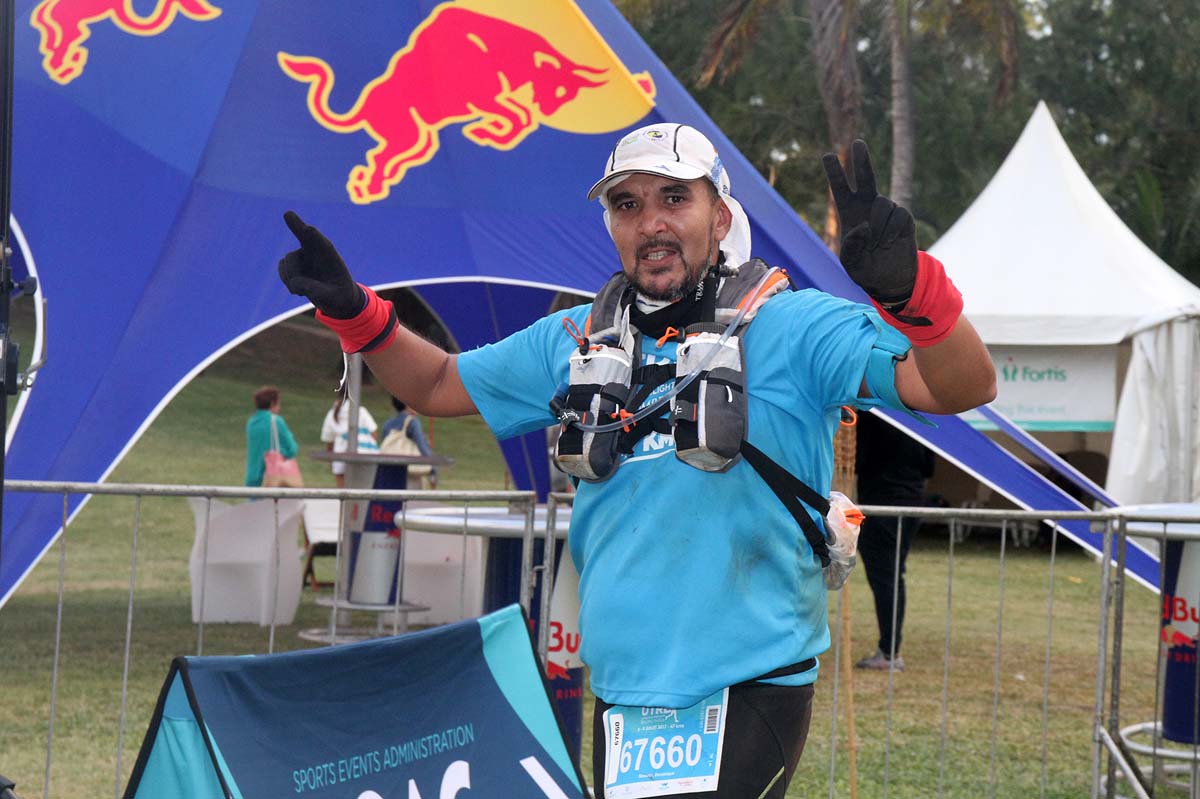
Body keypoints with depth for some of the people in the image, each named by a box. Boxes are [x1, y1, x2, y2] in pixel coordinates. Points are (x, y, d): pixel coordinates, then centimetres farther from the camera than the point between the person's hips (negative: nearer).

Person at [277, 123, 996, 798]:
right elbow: (439, 385, 25)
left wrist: (907, 285, -35)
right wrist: (349, 308, 9)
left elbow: (964, 388, -15)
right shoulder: (576, 342, 11)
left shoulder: (794, 328, -5)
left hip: (749, 695, -5)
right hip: (623, 698, 5)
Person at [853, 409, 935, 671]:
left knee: (882, 577, -4)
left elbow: (859, 460, -16)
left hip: (879, 504, -7)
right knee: (894, 576, 14)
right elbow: (928, 469, 11)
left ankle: (889, 653, -5)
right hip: (912, 502, 7)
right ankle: (890, 648, 18)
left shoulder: (871, 417, -14)